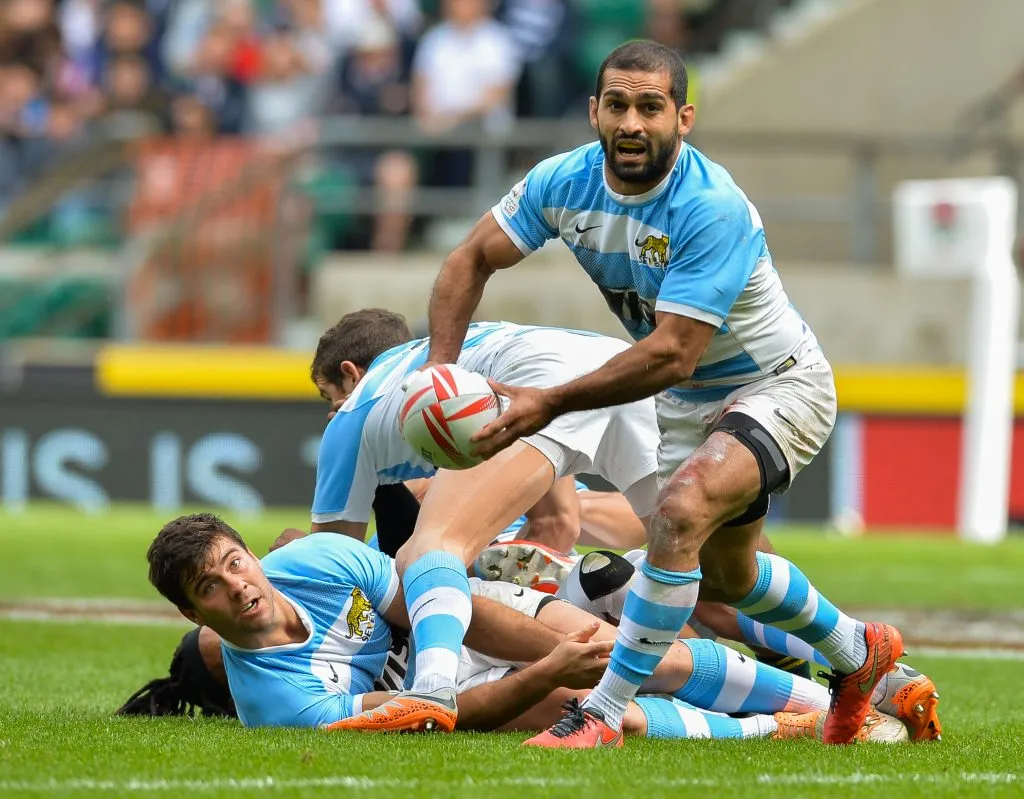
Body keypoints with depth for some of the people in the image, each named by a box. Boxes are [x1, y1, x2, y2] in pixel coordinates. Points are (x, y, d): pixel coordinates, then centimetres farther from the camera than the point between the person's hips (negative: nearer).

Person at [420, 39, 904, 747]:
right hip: (689, 398, 8)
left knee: (683, 508, -33)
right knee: (723, 576, 22)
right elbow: (473, 260, -3)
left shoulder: (712, 209, -34)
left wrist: (550, 403, -37)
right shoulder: (565, 182, -15)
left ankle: (605, 714, -29)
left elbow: (671, 354, -37)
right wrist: (441, 371, -17)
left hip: (779, 386, -8)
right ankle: (859, 651, 51)